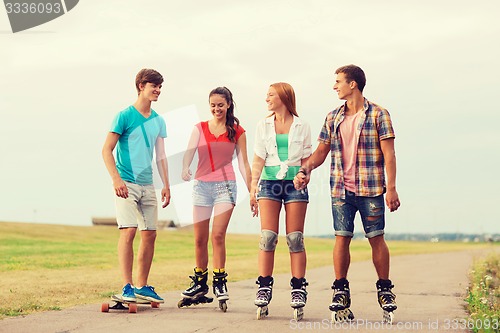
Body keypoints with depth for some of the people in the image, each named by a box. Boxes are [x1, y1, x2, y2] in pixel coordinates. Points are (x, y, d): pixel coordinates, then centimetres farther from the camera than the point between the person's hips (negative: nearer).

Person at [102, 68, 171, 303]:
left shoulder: (158, 121, 13)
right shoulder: (125, 116, -5)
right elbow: (107, 150, -7)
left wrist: (166, 185, 12)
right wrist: (116, 179, -18)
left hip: (148, 185, 6)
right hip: (126, 184, -6)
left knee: (150, 234, 6)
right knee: (128, 231, -15)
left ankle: (142, 286, 17)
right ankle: (127, 287, -14)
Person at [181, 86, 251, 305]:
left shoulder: (237, 132, 6)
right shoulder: (200, 128, 9)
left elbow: (243, 163, 7)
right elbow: (189, 151, -7)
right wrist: (185, 169, -28)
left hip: (225, 186, -2)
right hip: (201, 186, 2)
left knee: (218, 235, -11)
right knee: (199, 238, 4)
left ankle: (219, 282, -2)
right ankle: (200, 283, 16)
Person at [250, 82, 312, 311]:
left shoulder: (302, 127, 7)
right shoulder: (264, 126, 12)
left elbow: (306, 160, 8)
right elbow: (258, 160, 9)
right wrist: (253, 189, 2)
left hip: (295, 183, -1)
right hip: (269, 181, 1)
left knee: (295, 238, -2)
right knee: (268, 236, -7)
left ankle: (299, 289, 2)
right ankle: (264, 287, -3)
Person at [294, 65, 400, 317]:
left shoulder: (378, 114, -2)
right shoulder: (333, 118, 12)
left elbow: (388, 154, -5)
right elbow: (322, 150, 13)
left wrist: (391, 188, -12)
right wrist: (306, 168, -6)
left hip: (371, 189, -3)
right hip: (341, 190, 3)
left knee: (376, 238, 2)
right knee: (342, 238, 2)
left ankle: (385, 289, 13)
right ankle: (340, 290, 9)